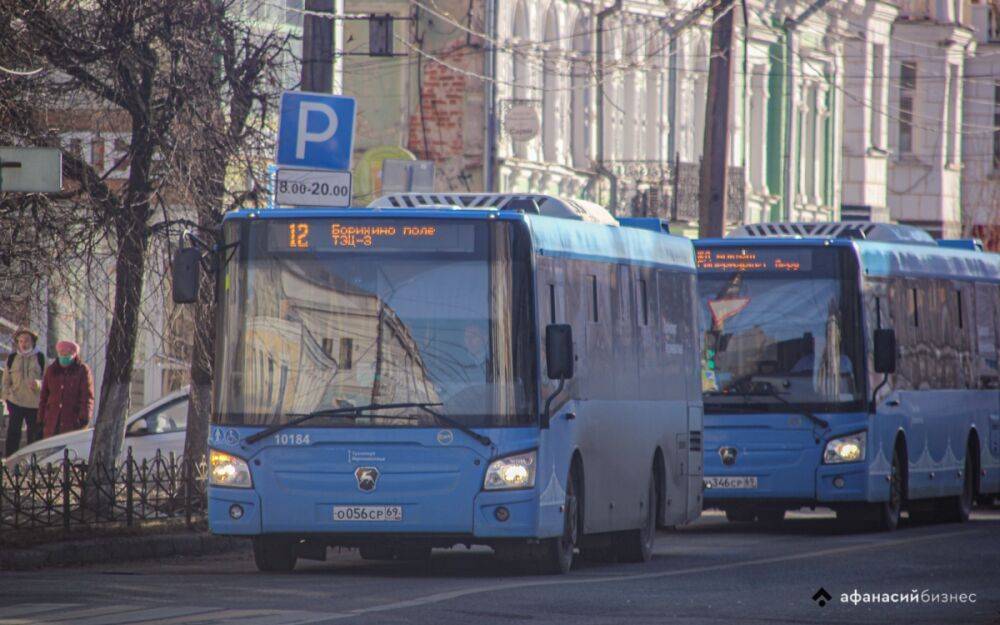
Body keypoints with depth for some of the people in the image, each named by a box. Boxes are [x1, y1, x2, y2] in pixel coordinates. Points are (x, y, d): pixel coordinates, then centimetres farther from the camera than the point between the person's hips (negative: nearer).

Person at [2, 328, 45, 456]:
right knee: (13, 435, -5)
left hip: (35, 403, 0)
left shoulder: (40, 358, 3)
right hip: (15, 402, 0)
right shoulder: (12, 358, 7)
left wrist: (38, 384, -19)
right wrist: (7, 397, 3)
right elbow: (6, 381, 13)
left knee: (35, 435, 5)